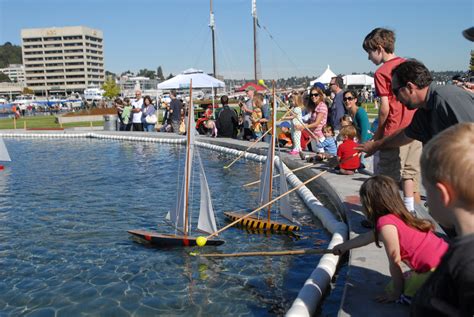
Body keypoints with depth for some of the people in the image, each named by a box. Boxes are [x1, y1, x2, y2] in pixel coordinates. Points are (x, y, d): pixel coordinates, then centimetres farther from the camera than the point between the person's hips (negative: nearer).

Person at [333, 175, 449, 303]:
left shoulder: (386, 225, -16)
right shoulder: (398, 216, 13)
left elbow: (395, 263, -12)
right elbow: (366, 237, 30)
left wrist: (396, 293, 2)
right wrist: (344, 246, 43)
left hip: (437, 271, -9)